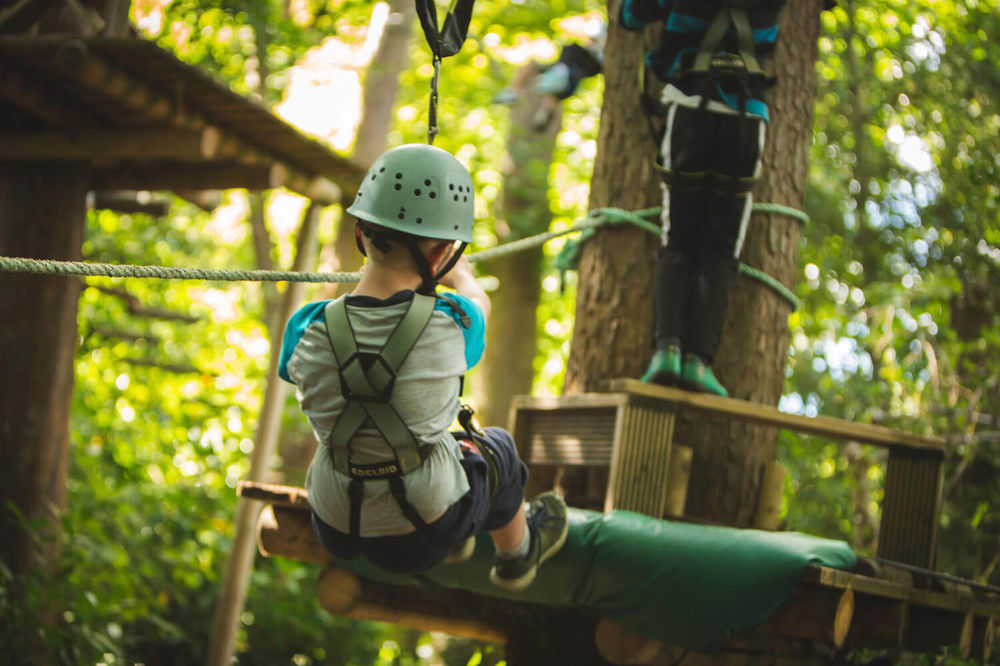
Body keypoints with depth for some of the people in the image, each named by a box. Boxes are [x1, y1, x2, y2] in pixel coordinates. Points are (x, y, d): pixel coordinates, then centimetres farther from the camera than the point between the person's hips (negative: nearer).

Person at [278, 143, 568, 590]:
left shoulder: (308, 334, -21)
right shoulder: (449, 327, -25)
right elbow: (478, 303, 1)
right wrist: (460, 274, 27)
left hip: (335, 530, 2)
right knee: (496, 449, 29)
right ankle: (517, 554, 56)